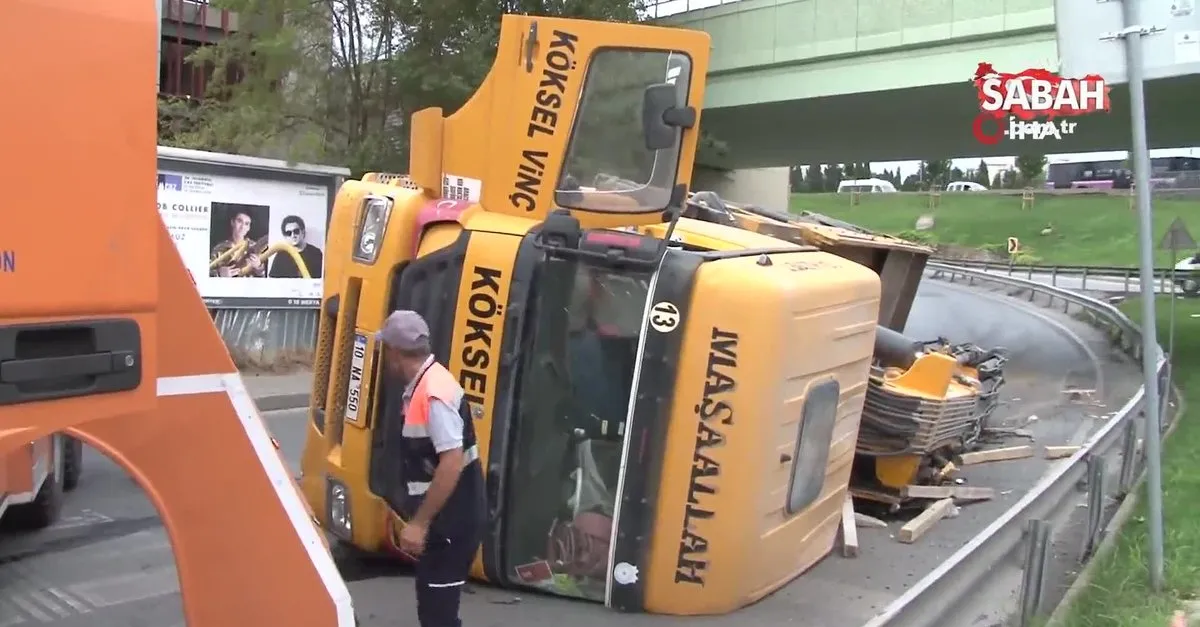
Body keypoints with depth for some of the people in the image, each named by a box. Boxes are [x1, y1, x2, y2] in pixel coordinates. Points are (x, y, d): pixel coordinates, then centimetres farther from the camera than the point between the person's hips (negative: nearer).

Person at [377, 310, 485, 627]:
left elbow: (452, 463, -28)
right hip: (441, 518, 10)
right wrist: (419, 519, 22)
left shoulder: (434, 392, -23)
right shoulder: (421, 385, 9)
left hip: (451, 521, -10)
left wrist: (419, 523, -24)